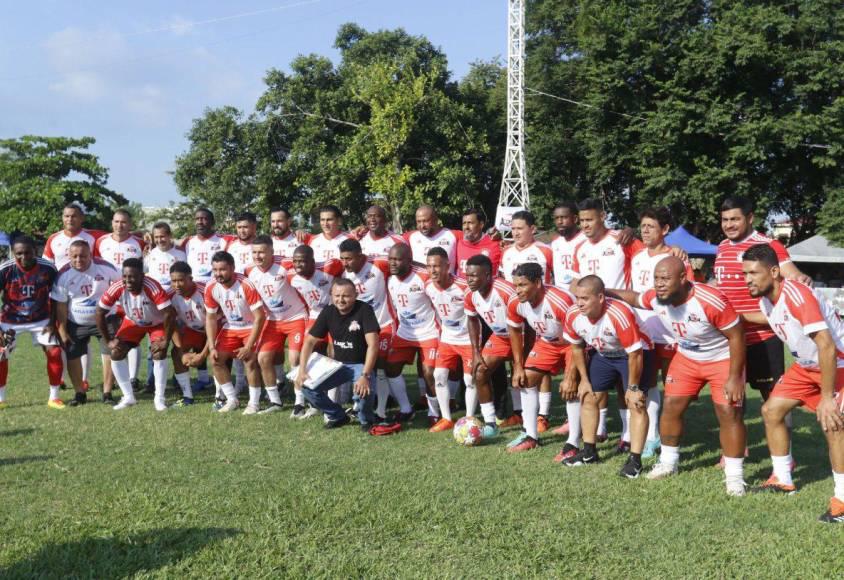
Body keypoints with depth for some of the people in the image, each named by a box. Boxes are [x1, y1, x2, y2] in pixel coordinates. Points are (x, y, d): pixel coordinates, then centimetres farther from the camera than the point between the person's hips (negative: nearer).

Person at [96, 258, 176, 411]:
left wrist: (166, 341, -31)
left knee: (159, 353, -22)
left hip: (157, 323, -4)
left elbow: (170, 314, -37)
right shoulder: (116, 289, -29)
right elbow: (100, 313, -16)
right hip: (132, 322, 4)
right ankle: (128, 397, 4)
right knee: (116, 352, -8)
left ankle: (159, 398, -7)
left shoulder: (152, 287, -40)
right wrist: (108, 341, -14)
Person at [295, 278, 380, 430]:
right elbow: (310, 341, 0)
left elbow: (372, 344, -27)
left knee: (364, 391, -35)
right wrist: (302, 370, -12)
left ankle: (366, 420, 2)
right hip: (338, 363, 5)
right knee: (307, 385, -13)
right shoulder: (328, 312, -4)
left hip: (361, 364, -5)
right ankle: (338, 416, 11)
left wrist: (365, 375, -37)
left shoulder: (364, 310, -19)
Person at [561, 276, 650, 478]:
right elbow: (576, 347, -1)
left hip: (633, 355, -6)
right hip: (602, 355, 6)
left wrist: (633, 387, -21)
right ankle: (589, 452, 22)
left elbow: (635, 354, -29)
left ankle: (635, 460, -9)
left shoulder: (620, 315, -39)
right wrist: (584, 379, 1)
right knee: (588, 399, 8)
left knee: (637, 404, -14)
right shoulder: (573, 315, -21)